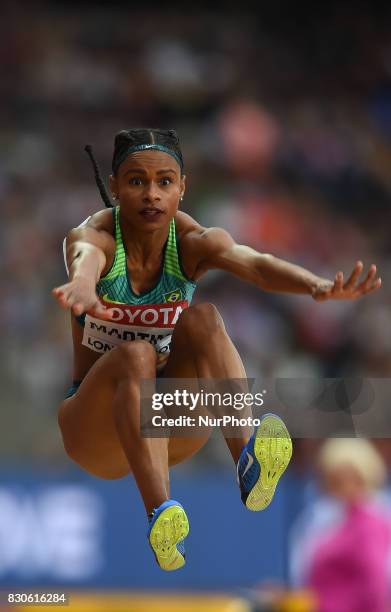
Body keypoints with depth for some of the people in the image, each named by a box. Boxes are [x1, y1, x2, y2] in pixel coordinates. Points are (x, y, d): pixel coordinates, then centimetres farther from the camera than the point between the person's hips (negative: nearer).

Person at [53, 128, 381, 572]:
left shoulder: (192, 243, -9)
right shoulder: (94, 236, -14)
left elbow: (253, 264, -31)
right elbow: (85, 260, -41)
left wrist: (315, 285, -54)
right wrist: (82, 289, -68)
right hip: (97, 431, -2)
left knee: (201, 319, -25)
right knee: (136, 356, -34)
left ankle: (247, 461, -44)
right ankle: (160, 514, -50)